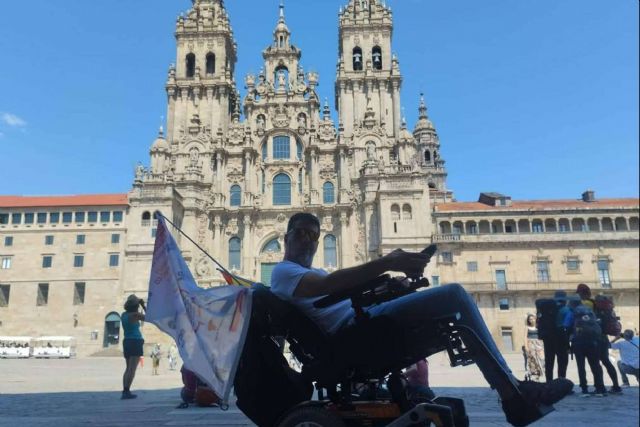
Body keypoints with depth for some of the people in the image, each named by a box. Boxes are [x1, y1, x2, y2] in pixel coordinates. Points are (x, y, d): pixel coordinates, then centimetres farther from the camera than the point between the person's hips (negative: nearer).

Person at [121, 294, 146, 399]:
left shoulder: (124, 314, 9)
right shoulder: (135, 315, -11)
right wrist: (143, 306, 3)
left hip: (127, 342, 8)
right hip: (135, 342, -8)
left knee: (128, 368, 13)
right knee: (132, 368, -8)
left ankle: (125, 391, 8)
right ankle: (127, 391, -14)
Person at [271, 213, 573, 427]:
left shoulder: (312, 274, 35)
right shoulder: (283, 272, 3)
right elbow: (327, 285, -18)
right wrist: (387, 263, -26)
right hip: (352, 328, -10)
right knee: (455, 295, -16)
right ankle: (514, 394, -11)